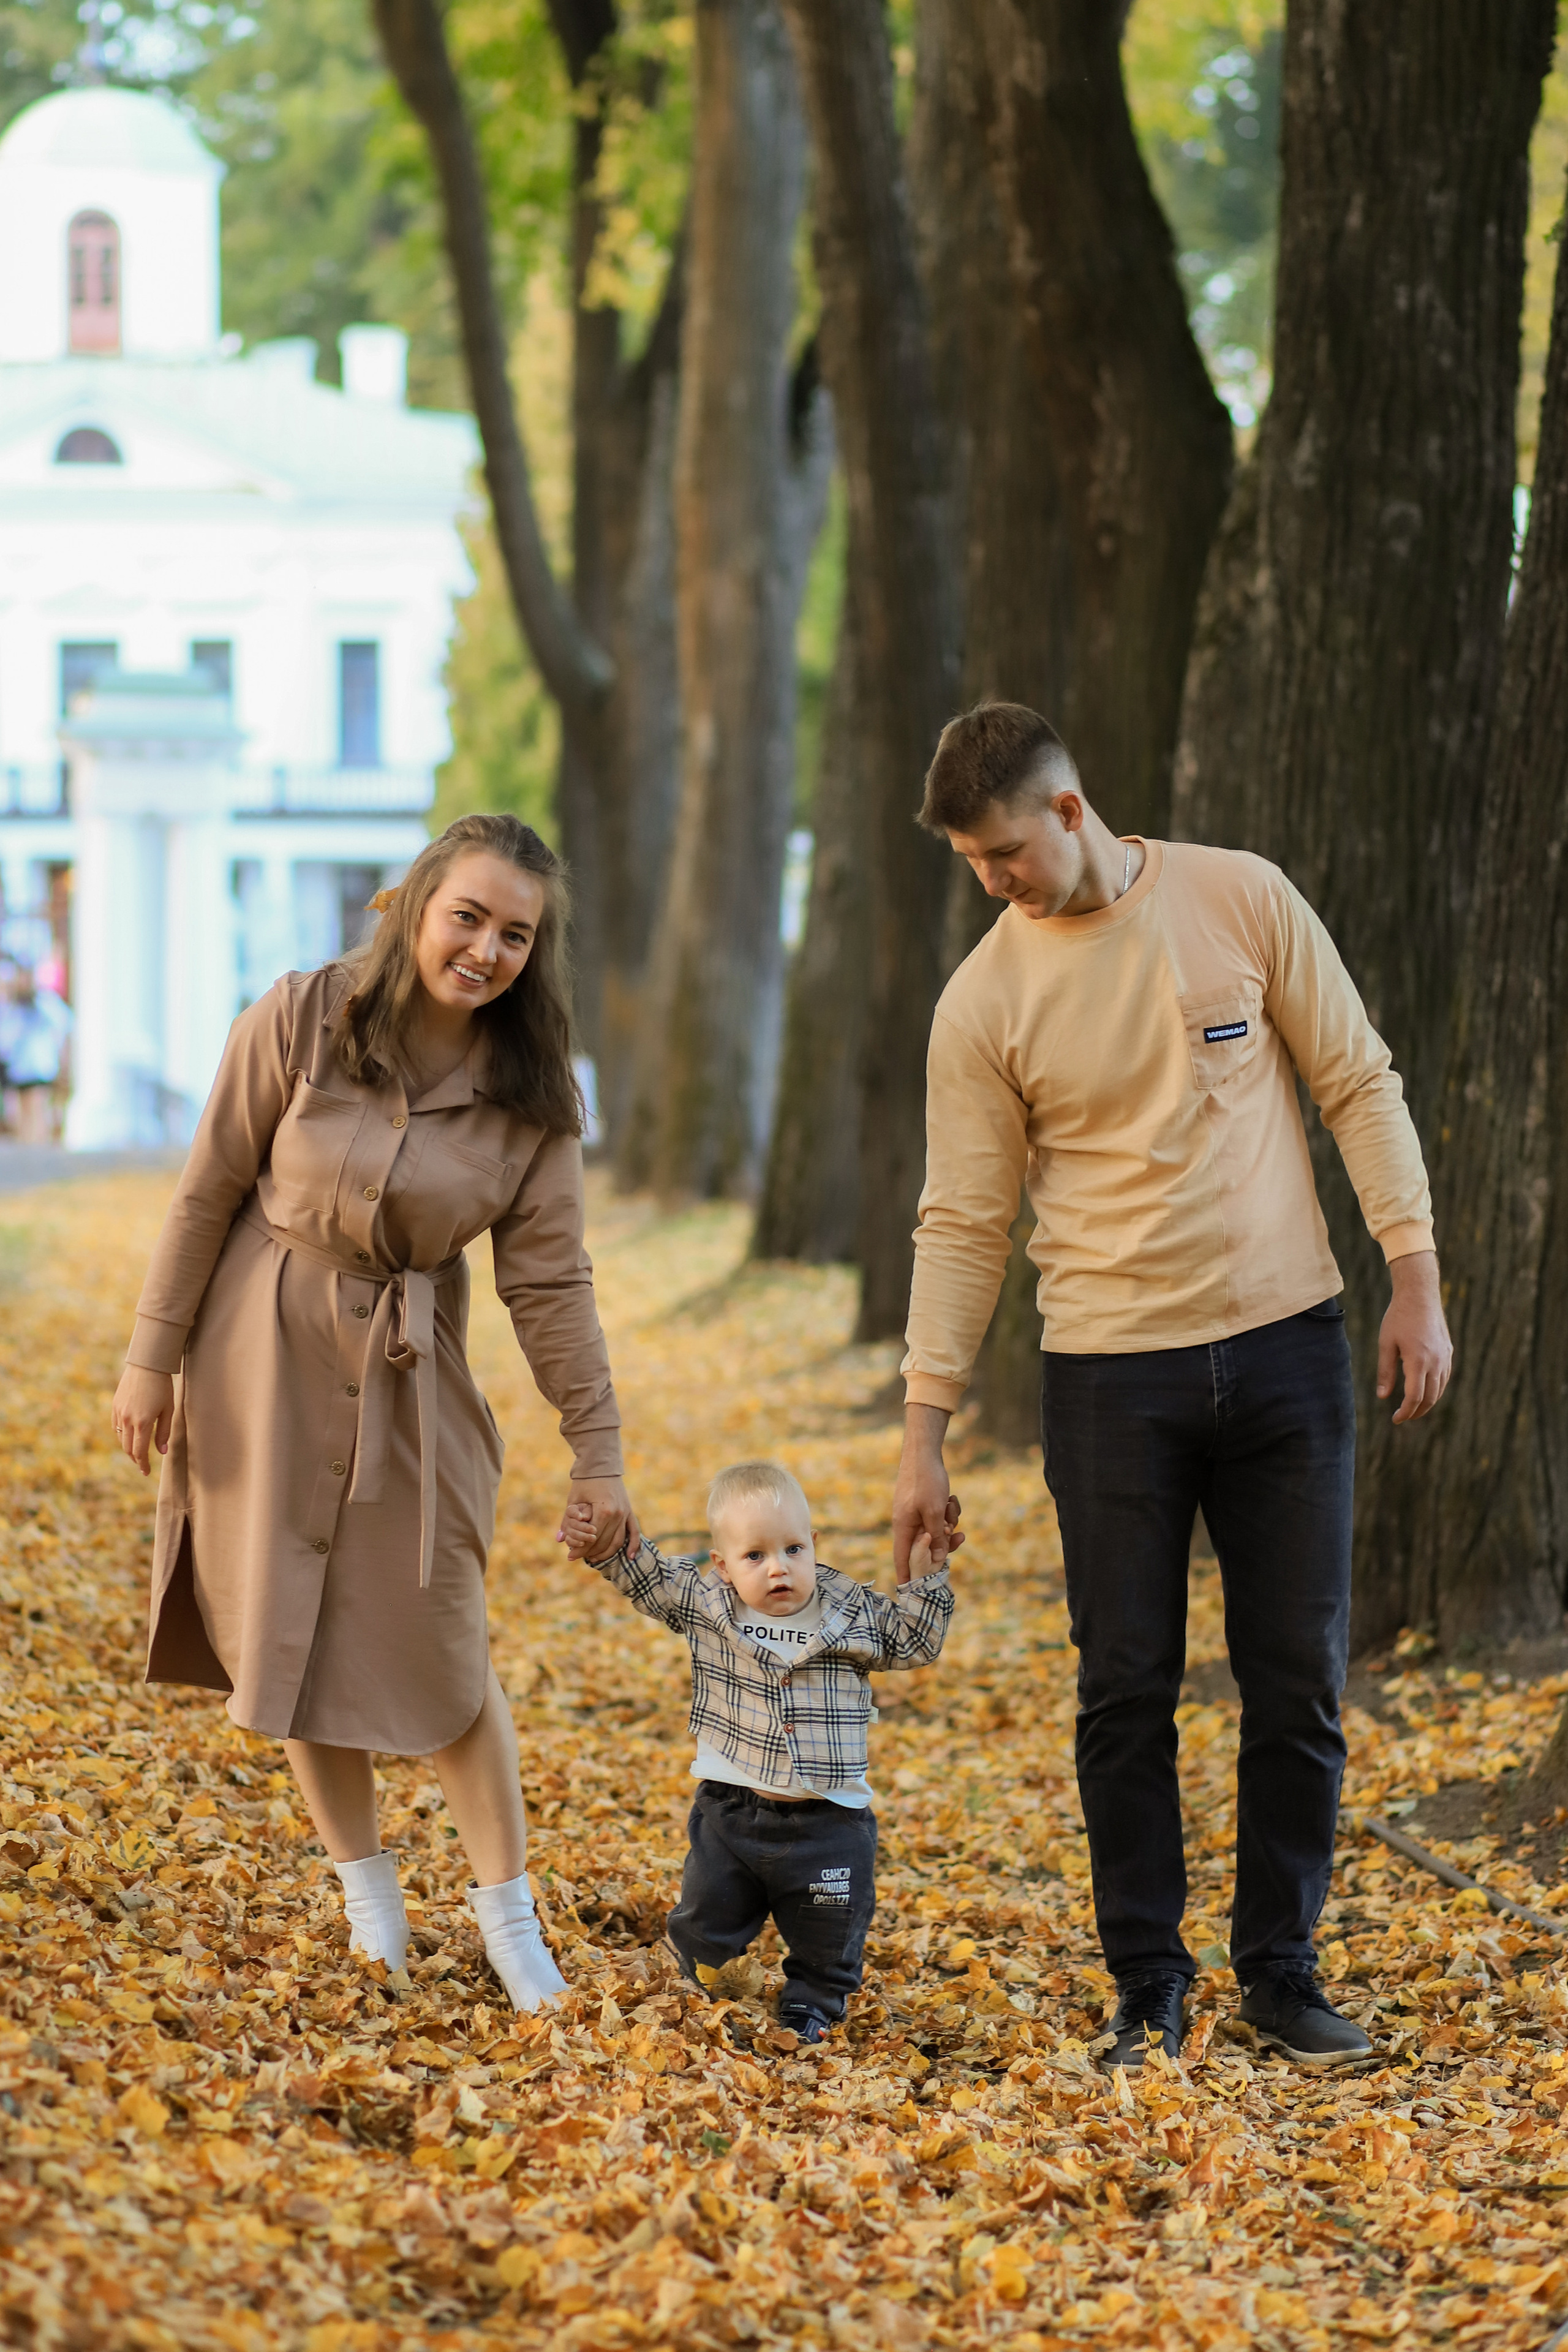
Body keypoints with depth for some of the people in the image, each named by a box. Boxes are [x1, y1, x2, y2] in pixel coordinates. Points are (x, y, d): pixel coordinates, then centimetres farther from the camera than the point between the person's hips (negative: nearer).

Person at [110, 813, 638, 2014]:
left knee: (442, 1645, -1)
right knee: (290, 1633, 4)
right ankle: (366, 1887, 22)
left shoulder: (531, 1096, -8)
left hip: (411, 1377, 1)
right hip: (266, 1360, 0)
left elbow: (551, 1281, -4)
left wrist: (598, 1451, -4)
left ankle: (509, 1915, 12)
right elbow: (209, 1193, -7)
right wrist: (152, 1357, -5)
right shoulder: (299, 1020, -14)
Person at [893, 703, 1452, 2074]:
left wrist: (1417, 1281, -4)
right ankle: (1149, 1985, 13)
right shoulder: (986, 1001, -3)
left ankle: (1280, 1971, 16)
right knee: (1128, 1690, 1)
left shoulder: (1242, 901, -2)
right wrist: (924, 1433, -2)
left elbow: (1359, 1088, 2)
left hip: (1288, 1345, 0)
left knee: (1300, 1679, 4)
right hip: (1113, 1377, 0)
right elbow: (964, 1225, 0)